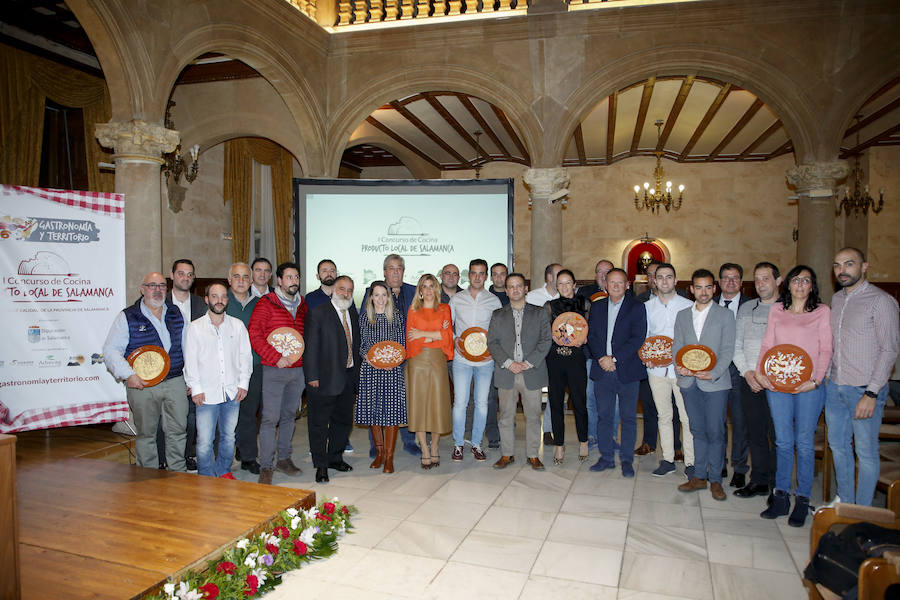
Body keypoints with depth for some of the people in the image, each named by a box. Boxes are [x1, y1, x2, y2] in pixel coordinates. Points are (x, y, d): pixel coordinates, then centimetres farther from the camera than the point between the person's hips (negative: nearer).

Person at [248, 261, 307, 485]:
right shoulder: (266, 303, -5)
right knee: (270, 418, -4)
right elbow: (255, 336, -10)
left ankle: (284, 458, 26)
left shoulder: (302, 305, 12)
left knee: (289, 415, 13)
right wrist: (276, 357, -16)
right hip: (273, 370, -5)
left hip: (298, 369, 5)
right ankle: (266, 466, 4)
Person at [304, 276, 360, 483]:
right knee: (319, 423, 3)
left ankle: (335, 458, 32)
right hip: (325, 378, -6)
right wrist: (312, 376, -14)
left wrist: (356, 372, 9)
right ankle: (321, 466, 15)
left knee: (343, 421, 15)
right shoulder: (318, 314, -7)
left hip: (348, 377, 6)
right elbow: (311, 347, -9)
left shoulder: (353, 314, 12)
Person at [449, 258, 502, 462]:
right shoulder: (456, 299, 5)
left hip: (486, 359, 1)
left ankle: (477, 443, 19)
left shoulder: (494, 301, 4)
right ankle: (458, 444, 12)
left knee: (482, 402, 6)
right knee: (460, 402, -2)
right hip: (462, 359, 0)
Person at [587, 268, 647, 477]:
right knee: (603, 415, 9)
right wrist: (601, 358, -10)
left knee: (628, 417, 5)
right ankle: (606, 457, 20)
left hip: (627, 371, -3)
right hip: (602, 371, 3)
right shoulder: (597, 307, 11)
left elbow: (638, 338, -9)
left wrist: (614, 358, -15)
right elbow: (591, 335, 6)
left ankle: (627, 459, 17)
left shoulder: (637, 307, 0)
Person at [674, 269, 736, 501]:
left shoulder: (725, 315, 2)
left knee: (715, 432, 0)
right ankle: (699, 476, 19)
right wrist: (679, 366, -9)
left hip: (715, 382, -3)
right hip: (689, 382, 3)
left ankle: (715, 480, 12)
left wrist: (713, 373, -17)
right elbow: (677, 346, 11)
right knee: (698, 431, 10)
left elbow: (728, 350, -4)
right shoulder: (682, 315, 13)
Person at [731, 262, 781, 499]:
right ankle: (759, 481, 19)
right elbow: (737, 345, 14)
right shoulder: (745, 309, 14)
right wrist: (747, 372, -1)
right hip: (749, 380, 4)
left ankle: (777, 486, 11)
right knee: (755, 433, 9)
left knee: (777, 435, -2)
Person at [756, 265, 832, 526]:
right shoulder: (776, 310, 11)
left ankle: (802, 500, 14)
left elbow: (826, 349, -1)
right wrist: (759, 372, -3)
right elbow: (767, 345, 10)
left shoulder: (822, 311, 4)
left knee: (804, 443, 3)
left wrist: (816, 380, -12)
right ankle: (781, 496, 15)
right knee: (783, 441, 7)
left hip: (808, 385, -2)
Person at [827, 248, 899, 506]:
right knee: (838, 446, 16)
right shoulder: (836, 299, 11)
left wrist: (871, 393, -18)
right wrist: (824, 376, 9)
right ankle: (844, 502, 32)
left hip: (864, 390, -7)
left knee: (866, 452, 4)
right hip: (834, 386, 7)